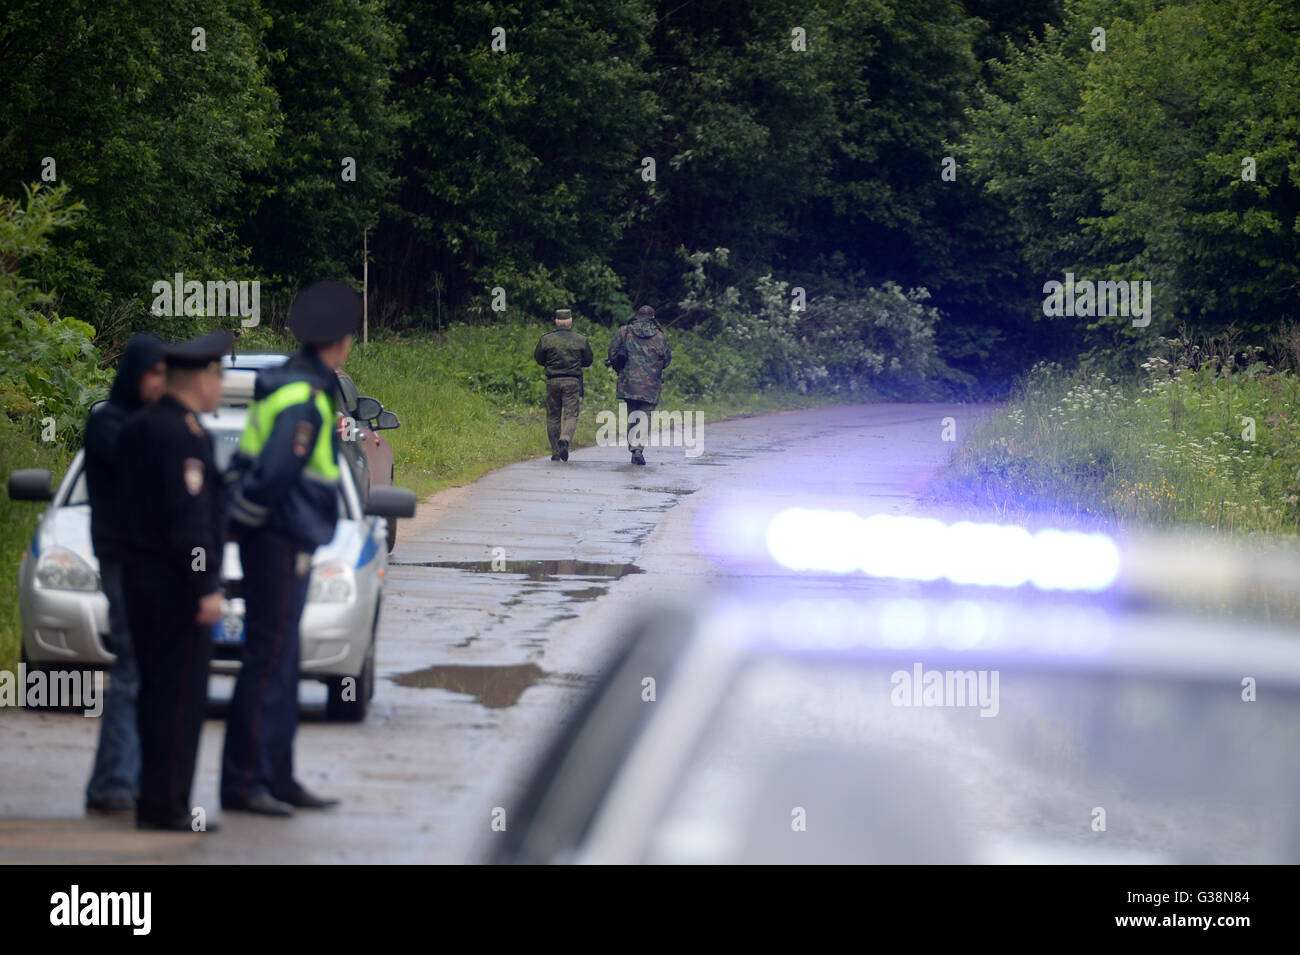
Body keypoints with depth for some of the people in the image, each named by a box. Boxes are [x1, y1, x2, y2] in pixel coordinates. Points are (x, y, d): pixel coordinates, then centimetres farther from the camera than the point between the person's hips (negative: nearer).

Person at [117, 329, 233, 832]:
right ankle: (166, 804, -6)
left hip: (139, 575, 9)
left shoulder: (137, 427, 12)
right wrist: (207, 587, -19)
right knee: (180, 695, -6)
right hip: (177, 582, -9)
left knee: (154, 691, 13)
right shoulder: (182, 436, -16)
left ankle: (153, 797, 16)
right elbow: (188, 517, -21)